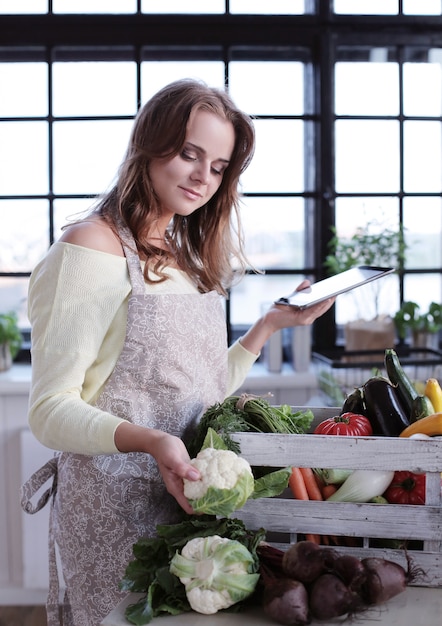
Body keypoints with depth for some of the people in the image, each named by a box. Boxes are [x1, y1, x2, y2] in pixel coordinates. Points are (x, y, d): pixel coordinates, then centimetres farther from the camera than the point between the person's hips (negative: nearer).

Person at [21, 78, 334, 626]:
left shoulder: (190, 257, 13)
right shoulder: (92, 247, -11)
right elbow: (50, 410, -14)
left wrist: (270, 325, 8)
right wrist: (149, 440, -28)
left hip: (192, 494, 7)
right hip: (114, 503, -7)